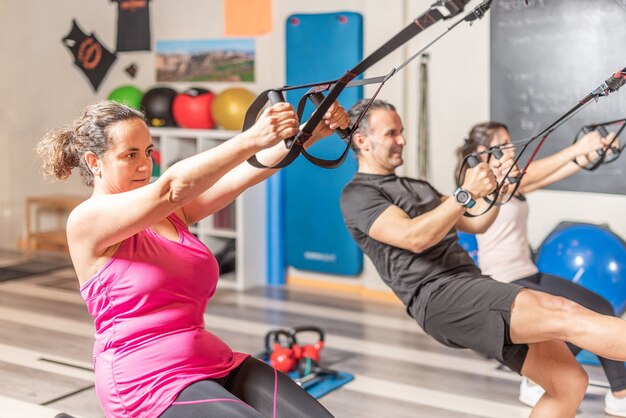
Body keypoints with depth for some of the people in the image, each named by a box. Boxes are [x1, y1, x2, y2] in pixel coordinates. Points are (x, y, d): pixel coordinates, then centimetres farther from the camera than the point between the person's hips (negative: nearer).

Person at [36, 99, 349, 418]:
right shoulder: (87, 220, -7)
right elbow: (174, 186, -23)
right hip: (148, 384, -6)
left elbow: (243, 173, -2)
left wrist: (310, 132, -16)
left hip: (215, 365, 6)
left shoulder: (169, 210, 12)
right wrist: (253, 139, -32)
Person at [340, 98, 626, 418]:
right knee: (564, 314, -25)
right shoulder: (357, 195, 2)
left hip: (475, 287, 8)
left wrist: (497, 187, 6)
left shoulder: (417, 187, 29)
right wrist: (466, 193, -19)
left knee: (568, 381, 0)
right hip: (440, 298, -8)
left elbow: (475, 224, 23)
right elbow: (413, 238, -14)